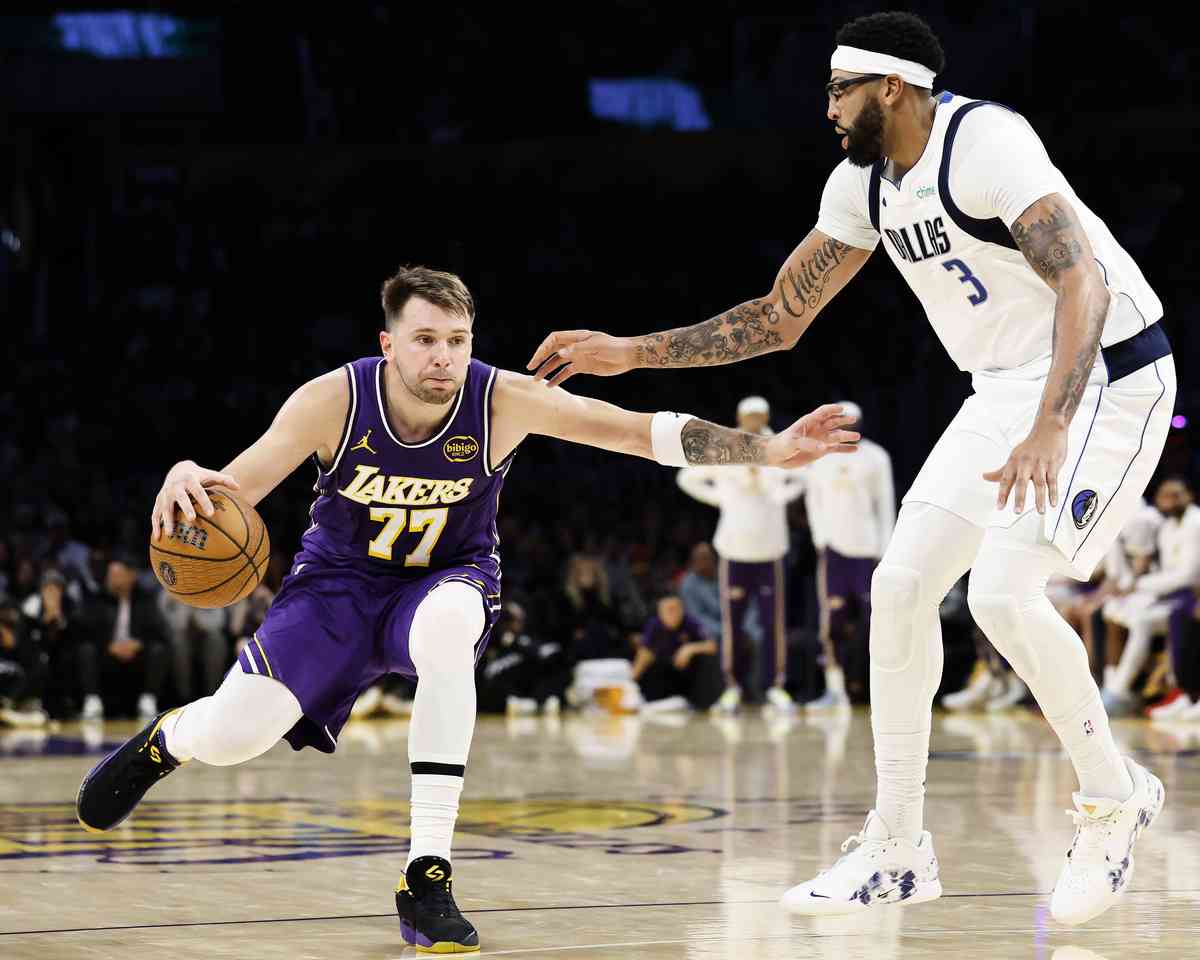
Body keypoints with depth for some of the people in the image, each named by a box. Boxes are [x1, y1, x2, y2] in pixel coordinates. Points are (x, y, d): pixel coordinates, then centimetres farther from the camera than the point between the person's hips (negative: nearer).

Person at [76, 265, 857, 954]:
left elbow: (651, 432, -26)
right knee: (231, 735, -13)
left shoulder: (503, 401, -23)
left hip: (447, 581, -1)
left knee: (448, 625, -39)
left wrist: (769, 450, -35)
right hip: (338, 583, 1)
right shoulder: (334, 401, -22)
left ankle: (428, 876, -34)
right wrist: (187, 480, -44)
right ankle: (163, 741, 31)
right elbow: (235, 486, -19)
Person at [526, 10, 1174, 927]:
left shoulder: (984, 142, -21)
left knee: (1002, 591, -22)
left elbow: (1083, 282, -30)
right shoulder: (863, 184, 5)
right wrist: (629, 352, 7)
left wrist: (1048, 432, -42)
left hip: (1107, 376, -9)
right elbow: (780, 317, 14)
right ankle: (898, 849, 10)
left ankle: (1116, 798, 1)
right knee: (901, 584, 2)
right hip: (1007, 390, 9)